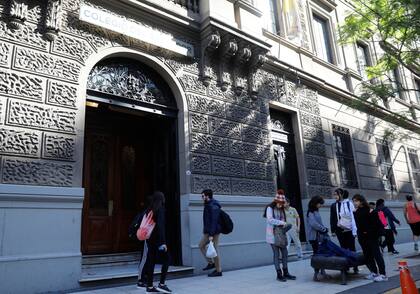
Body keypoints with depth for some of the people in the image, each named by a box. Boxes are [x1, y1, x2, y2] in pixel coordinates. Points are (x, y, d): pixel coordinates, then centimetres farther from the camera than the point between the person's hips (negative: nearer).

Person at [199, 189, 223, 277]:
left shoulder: (213, 206, -19)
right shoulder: (208, 205, 12)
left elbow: (214, 221, -24)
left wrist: (211, 235, -26)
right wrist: (205, 231, 20)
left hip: (213, 232, -10)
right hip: (208, 232, 10)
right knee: (201, 245, 15)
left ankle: (218, 271, 8)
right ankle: (211, 263, 21)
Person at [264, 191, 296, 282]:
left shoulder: (281, 209, 14)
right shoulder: (270, 208, -8)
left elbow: (283, 220, 16)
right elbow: (270, 220, -20)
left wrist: (285, 225, -5)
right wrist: (281, 223, -23)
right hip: (273, 234, -7)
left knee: (284, 253, 7)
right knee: (276, 254, -3)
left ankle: (285, 273, 18)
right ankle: (279, 274, 5)